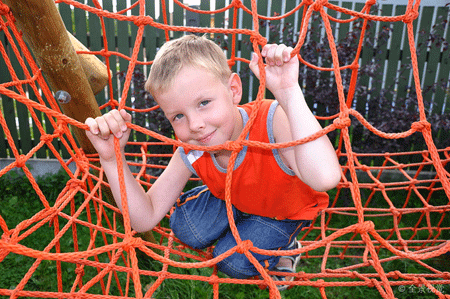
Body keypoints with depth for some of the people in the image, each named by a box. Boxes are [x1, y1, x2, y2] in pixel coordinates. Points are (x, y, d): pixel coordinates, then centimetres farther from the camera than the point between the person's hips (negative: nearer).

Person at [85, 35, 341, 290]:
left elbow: (324, 179, -61)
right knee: (185, 228, -17)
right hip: (233, 202, 4)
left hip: (287, 210, -3)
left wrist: (288, 92, -60)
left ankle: (286, 248, 15)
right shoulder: (190, 154, -25)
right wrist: (112, 158, -34)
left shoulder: (272, 121, -40)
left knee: (233, 261, -18)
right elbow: (145, 219, -21)